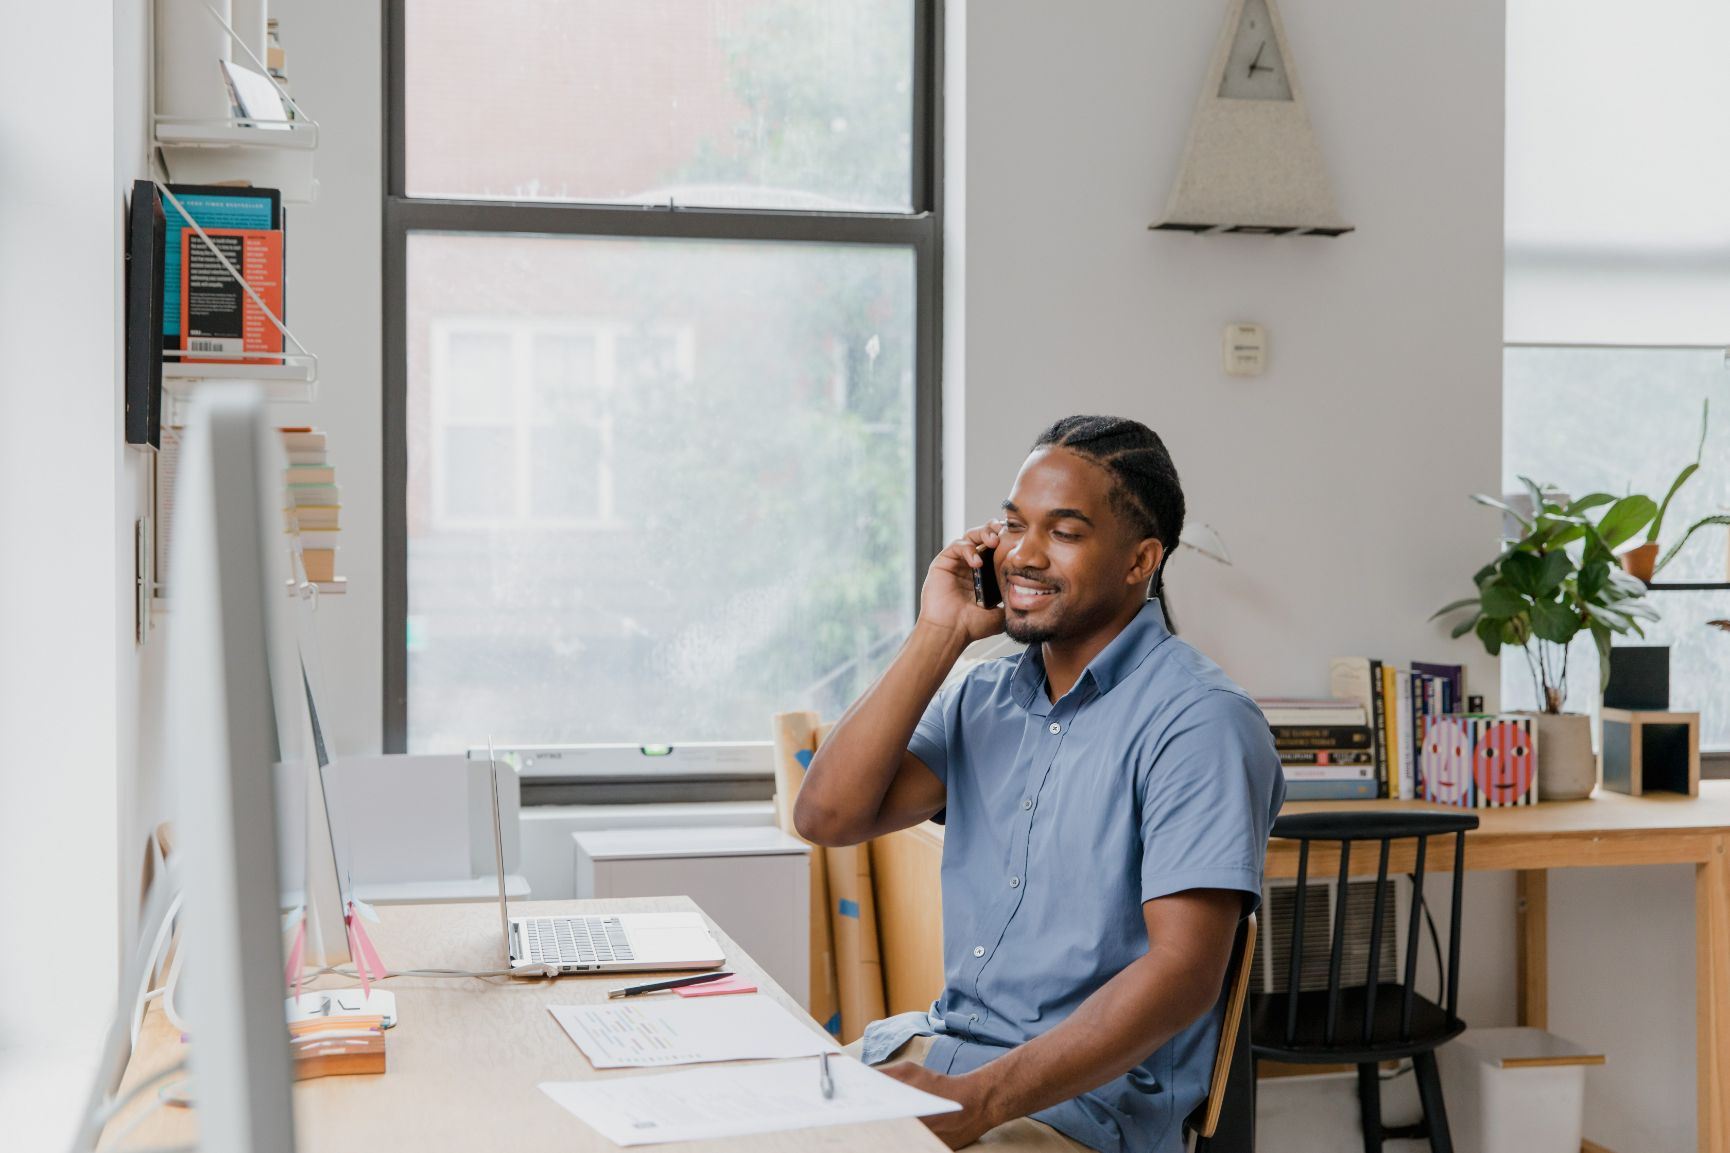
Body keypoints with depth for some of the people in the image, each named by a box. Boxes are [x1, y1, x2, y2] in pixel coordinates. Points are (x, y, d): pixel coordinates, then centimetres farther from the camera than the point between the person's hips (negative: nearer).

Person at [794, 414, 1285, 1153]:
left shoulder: (1198, 722, -12)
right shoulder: (982, 698, 11)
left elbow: (1184, 972, -19)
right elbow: (828, 816, 0)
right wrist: (937, 637, -3)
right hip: (936, 1047, 6)